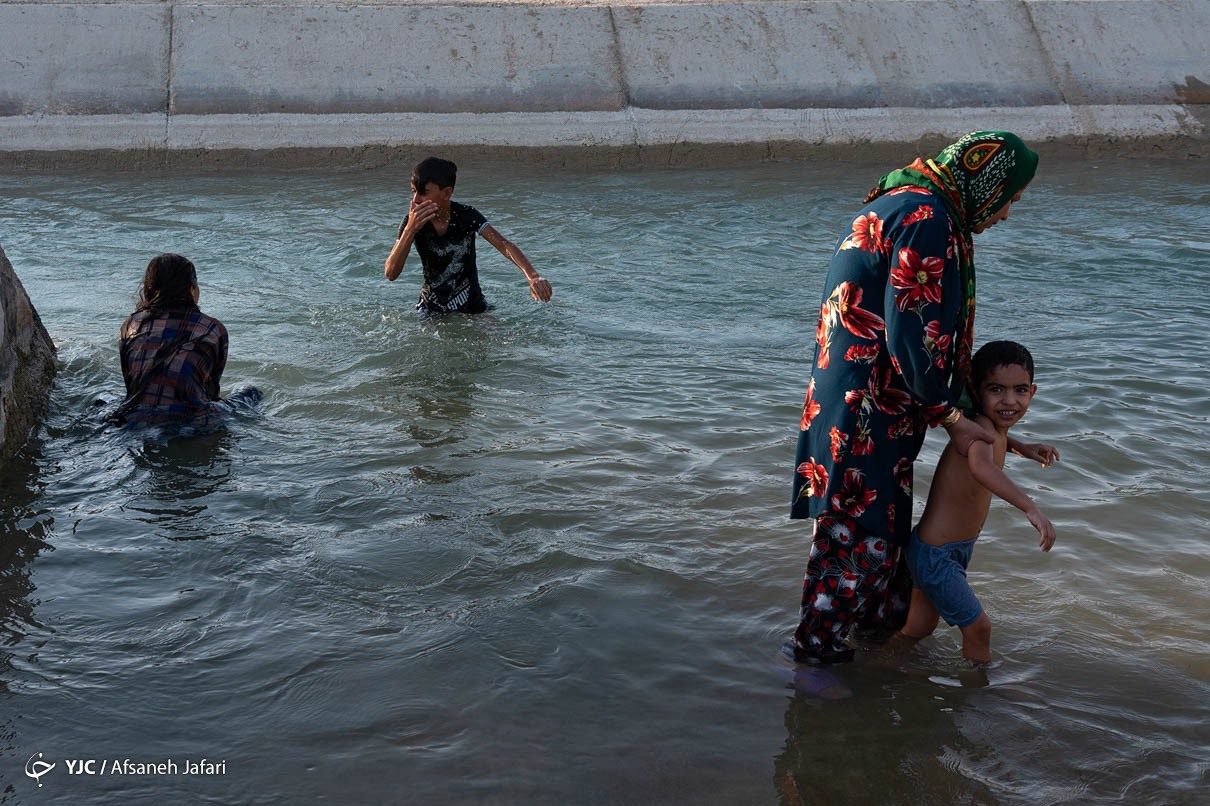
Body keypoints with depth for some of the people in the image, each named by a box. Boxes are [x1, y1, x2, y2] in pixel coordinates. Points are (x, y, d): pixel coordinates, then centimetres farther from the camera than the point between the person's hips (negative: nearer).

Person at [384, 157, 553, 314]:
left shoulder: (466, 216, -15)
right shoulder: (413, 221, -12)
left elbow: (505, 245, -25)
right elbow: (390, 274, -18)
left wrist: (533, 276, -44)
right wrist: (410, 230, -31)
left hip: (471, 307, -1)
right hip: (430, 309, 2)